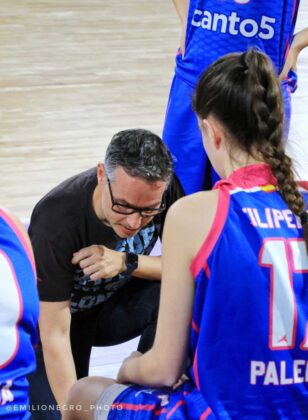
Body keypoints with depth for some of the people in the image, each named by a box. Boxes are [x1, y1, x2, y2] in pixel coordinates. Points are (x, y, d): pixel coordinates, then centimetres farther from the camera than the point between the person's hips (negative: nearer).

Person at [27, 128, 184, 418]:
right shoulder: (57, 222, -35)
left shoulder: (168, 190, -24)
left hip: (113, 306, 3)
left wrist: (126, 262, -35)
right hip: (55, 316, -3)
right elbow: (55, 333, -32)